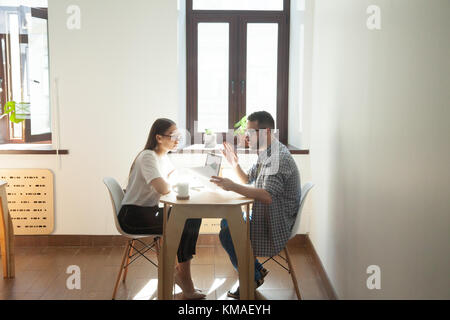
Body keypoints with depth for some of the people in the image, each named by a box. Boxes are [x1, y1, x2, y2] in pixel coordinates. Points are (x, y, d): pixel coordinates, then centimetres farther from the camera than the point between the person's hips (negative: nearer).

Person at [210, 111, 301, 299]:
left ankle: (252, 278, 3)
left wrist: (233, 187, -34)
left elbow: (268, 196, -33)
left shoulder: (279, 157, -24)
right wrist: (234, 164, -1)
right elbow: (247, 180, 17)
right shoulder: (265, 153, 10)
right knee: (226, 222, 14)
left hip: (277, 224, -11)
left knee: (227, 234, -18)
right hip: (263, 215, 11)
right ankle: (256, 269, 18)